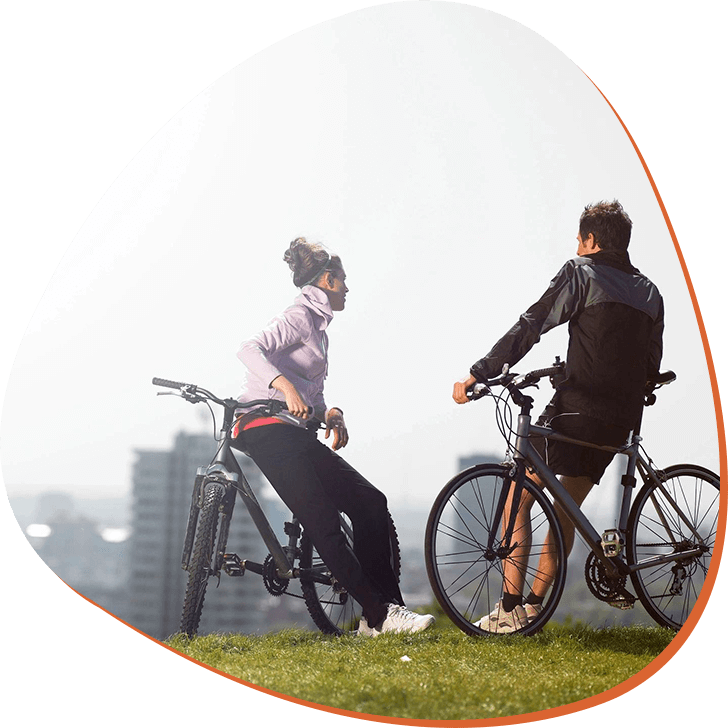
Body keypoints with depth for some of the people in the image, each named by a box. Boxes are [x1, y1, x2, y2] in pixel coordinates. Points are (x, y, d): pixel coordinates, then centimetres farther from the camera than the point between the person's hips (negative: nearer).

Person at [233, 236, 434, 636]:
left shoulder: (317, 326, 24)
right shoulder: (302, 316, -6)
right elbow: (250, 349, -23)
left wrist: (329, 412, 1)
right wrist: (286, 387, -37)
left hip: (295, 434, 10)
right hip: (268, 428, -10)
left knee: (370, 502, 2)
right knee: (323, 523, -15)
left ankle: (386, 609, -1)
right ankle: (379, 615, -17)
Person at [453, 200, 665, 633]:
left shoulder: (581, 274, -2)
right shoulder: (650, 293, 16)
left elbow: (529, 328, -9)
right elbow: (653, 365, 19)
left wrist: (477, 374, -9)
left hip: (577, 410, -7)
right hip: (621, 419, 7)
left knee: (519, 495, 2)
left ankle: (511, 607, -5)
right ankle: (535, 605, 17)